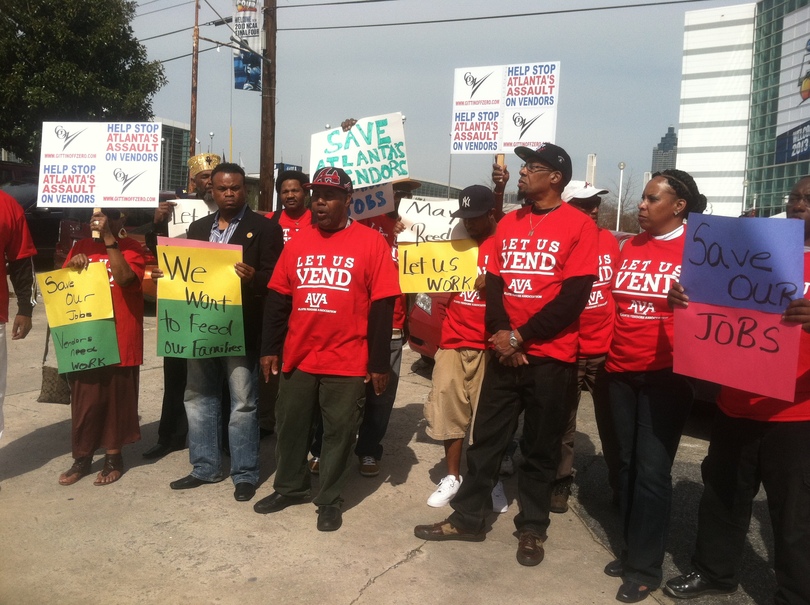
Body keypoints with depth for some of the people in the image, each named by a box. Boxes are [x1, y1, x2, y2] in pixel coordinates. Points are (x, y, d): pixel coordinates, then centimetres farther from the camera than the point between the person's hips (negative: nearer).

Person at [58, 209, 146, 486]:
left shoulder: (130, 247, -3)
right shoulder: (82, 246, 10)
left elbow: (124, 277, -22)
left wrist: (109, 238, -22)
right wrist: (72, 264, -8)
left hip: (120, 338, -4)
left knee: (117, 398, 6)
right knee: (84, 398, 9)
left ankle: (114, 457, 19)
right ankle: (82, 457, 22)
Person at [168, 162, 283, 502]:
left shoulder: (265, 228, -1)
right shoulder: (198, 228, 16)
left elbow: (274, 278, -9)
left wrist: (253, 279, -28)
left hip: (240, 330, -6)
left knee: (242, 402, 1)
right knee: (199, 397, 12)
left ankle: (245, 474, 12)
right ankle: (205, 467, 26)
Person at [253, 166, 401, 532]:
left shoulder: (371, 243, -6)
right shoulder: (297, 244, 7)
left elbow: (382, 307, -7)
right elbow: (277, 300, 11)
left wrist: (379, 363, -8)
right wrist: (270, 348, 8)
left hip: (347, 362, -4)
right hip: (298, 358, 4)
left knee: (339, 432, 9)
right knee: (290, 426, 16)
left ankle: (329, 500, 25)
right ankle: (289, 488, 36)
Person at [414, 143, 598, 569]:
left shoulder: (579, 226, -6)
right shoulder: (508, 224, 12)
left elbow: (574, 297, -12)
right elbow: (493, 283, 8)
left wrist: (521, 336, -13)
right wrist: (500, 334, -7)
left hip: (551, 356, -4)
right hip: (505, 352, 5)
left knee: (540, 449, 8)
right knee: (485, 438, 11)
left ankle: (531, 530, 25)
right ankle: (467, 518, 24)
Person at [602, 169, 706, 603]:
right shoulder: (630, 248, 11)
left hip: (667, 373, -5)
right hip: (621, 371, 5)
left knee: (652, 469, -1)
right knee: (627, 463, 12)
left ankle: (645, 568, 13)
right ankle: (631, 551, 27)